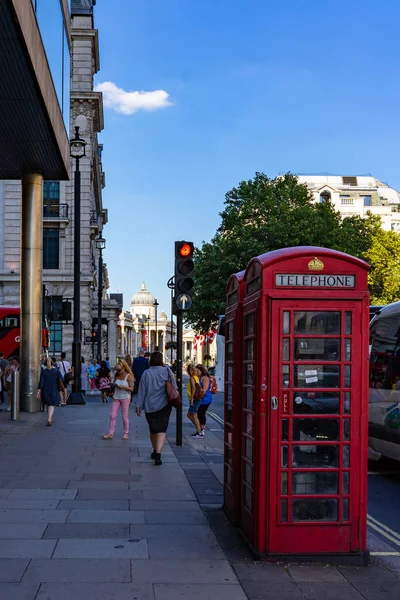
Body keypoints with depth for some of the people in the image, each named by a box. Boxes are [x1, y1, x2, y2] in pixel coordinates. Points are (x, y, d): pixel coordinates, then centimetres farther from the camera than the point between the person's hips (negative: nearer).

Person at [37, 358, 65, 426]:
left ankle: (50, 419, 29)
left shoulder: (43, 371, -2)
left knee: (48, 404, 18)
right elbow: (61, 379, -7)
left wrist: (39, 391, -6)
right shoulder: (56, 370, -2)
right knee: (52, 405, 0)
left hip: (45, 390, 1)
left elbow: (41, 382, -6)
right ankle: (49, 419, -21)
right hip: (54, 390, -1)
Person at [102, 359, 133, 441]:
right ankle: (110, 434, 3)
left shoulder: (129, 376, -7)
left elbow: (131, 388, -10)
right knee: (112, 415, 0)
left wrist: (123, 387, -23)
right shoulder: (116, 375, 8)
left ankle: (126, 434, 14)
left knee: (125, 416, 2)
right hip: (116, 397, 5)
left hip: (125, 398, -5)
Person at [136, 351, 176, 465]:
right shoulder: (167, 371, -5)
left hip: (150, 406, 1)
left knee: (153, 429, 18)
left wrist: (139, 406, 4)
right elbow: (174, 387, 3)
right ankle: (158, 454, -18)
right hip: (164, 405, -1)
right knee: (162, 430, -3)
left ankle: (155, 451, 33)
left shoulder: (146, 373, -4)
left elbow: (142, 391, -2)